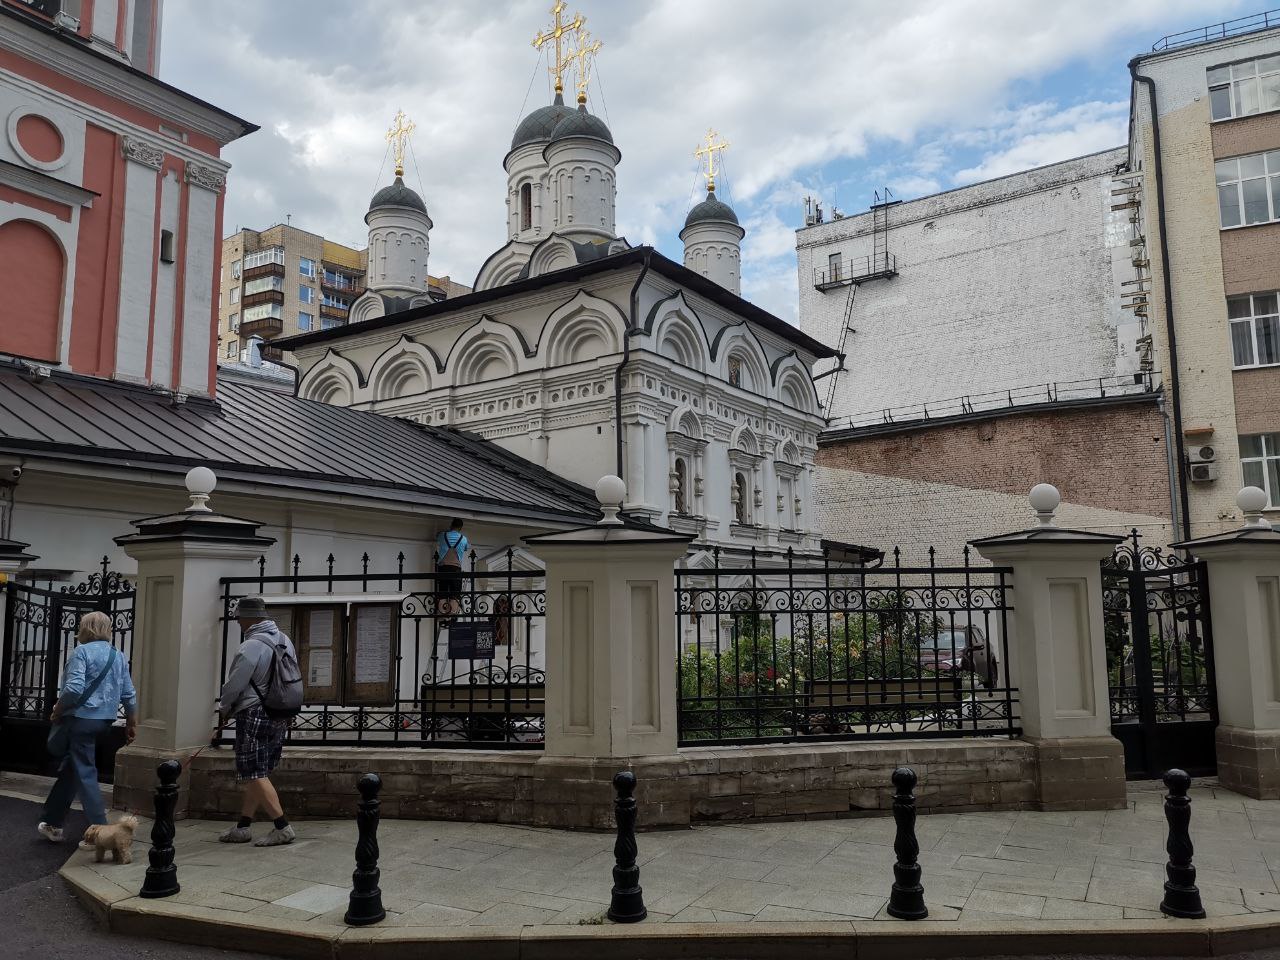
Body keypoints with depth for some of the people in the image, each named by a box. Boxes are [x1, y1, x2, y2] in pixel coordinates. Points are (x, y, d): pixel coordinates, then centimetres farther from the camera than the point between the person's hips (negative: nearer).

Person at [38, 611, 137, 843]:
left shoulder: (82, 652, -10)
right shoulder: (119, 656, 11)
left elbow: (74, 689, -20)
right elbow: (129, 694, 10)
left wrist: (57, 711, -5)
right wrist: (132, 723, 17)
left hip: (82, 718, -7)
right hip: (105, 720, 7)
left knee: (85, 774, -2)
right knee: (68, 770, 19)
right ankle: (53, 823, 28)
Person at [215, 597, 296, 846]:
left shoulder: (251, 646, -16)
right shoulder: (285, 641, 10)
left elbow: (234, 685, -11)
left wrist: (224, 709, 8)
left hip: (254, 715, -9)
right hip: (280, 716, 9)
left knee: (255, 776, -6)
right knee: (256, 775, 14)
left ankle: (282, 827, -9)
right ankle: (242, 827, 21)